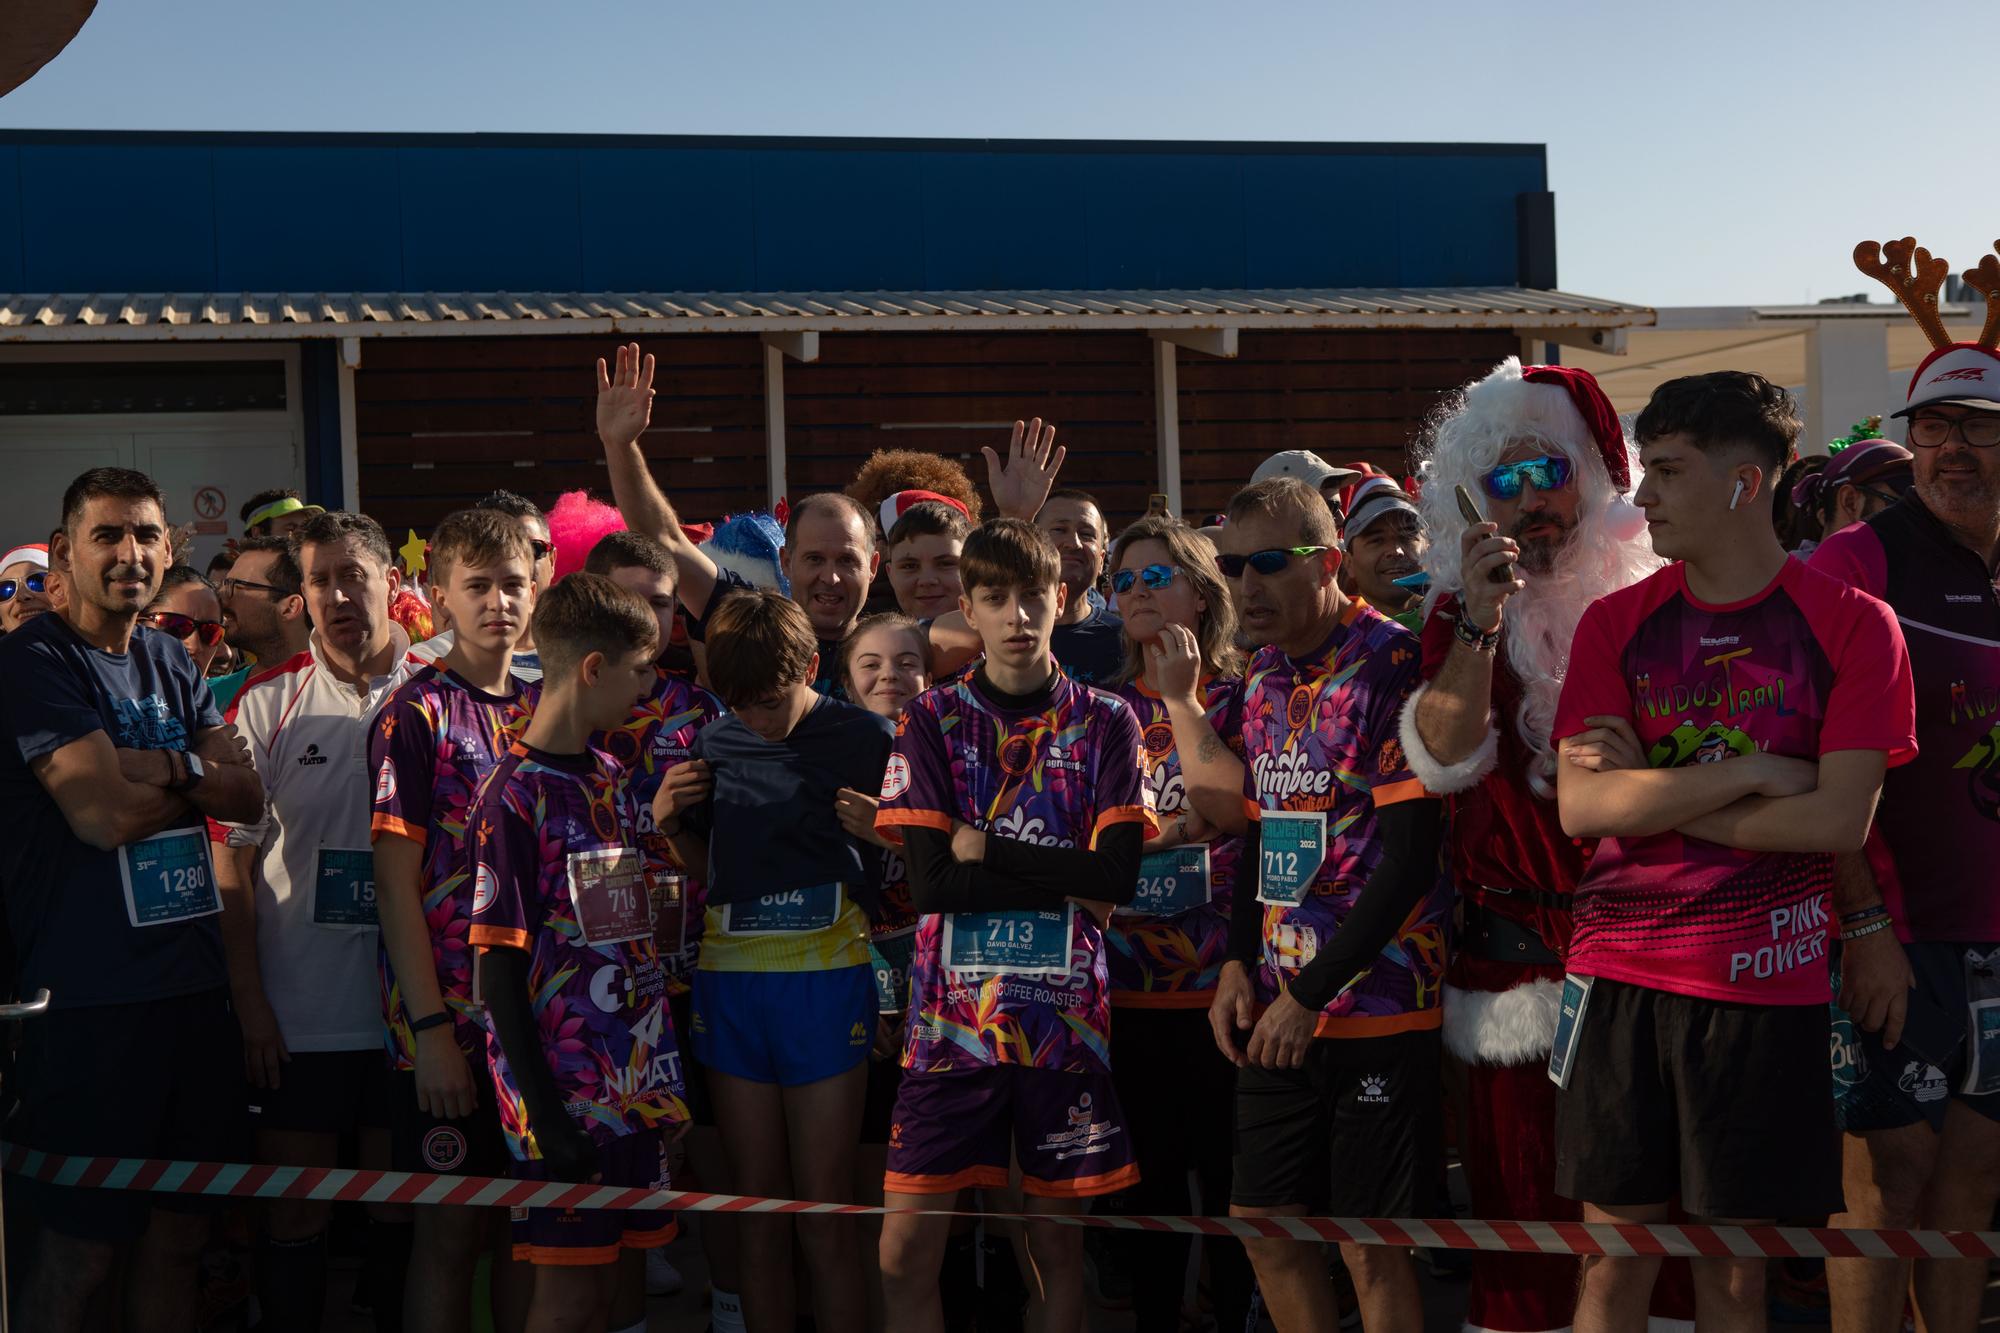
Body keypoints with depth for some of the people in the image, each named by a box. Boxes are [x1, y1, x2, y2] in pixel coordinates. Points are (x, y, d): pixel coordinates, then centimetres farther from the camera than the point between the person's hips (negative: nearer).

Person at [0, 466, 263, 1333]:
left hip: (193, 984, 7)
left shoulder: (168, 661, 14)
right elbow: (103, 814, -17)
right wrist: (199, 775, 0)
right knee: (81, 1247, 1)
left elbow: (250, 796, 6)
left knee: (178, 1232, 12)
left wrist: (164, 767, -13)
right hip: (92, 999, -7)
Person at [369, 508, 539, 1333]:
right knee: (451, 1231, 1)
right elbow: (396, 879, -11)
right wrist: (430, 1028, -15)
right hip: (450, 1018, -5)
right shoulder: (416, 714, -6)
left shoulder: (545, 710, 11)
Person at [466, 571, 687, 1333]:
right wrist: (542, 1112, -15)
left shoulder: (613, 779, 11)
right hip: (565, 1084, -7)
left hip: (637, 1078, 7)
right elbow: (498, 966, -12)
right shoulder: (515, 795, -11)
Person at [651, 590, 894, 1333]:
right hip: (729, 984, 4)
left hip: (825, 984, -4)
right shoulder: (715, 746, 8)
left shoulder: (863, 739, -4)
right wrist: (669, 824, 3)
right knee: (756, 1211, 10)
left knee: (824, 1214, 0)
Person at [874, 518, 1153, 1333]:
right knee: (905, 1252, -2)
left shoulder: (1105, 724, 5)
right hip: (952, 1015, 0)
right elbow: (929, 881, -7)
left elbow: (1117, 875, -7)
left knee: (1058, 1241, 8)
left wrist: (985, 848, -9)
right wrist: (1067, 882, -10)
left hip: (1065, 1015, 0)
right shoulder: (932, 721, 3)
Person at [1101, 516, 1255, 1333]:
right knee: (1149, 1173, 9)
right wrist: (1175, 825, -7)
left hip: (1220, 978, -3)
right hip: (1127, 981, 3)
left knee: (1230, 1170, 1)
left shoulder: (1236, 696, 3)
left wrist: (1181, 699, -11)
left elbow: (1229, 808, -13)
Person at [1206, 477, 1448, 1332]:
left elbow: (1412, 854, -17)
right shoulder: (1263, 677, 10)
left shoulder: (1389, 664, -13)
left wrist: (1313, 993, -15)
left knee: (1371, 1248, -1)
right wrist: (1239, 964, 4)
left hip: (1376, 1001, -7)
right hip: (1278, 1005, 8)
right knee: (1264, 1222, 13)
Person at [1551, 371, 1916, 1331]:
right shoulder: (1615, 623, 5)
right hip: (1619, 973, 2)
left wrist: (1655, 797, -10)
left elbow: (1838, 820, -12)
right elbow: (1578, 805, -7)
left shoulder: (1852, 626, -2)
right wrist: (1750, 774, -13)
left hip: (1764, 985, -2)